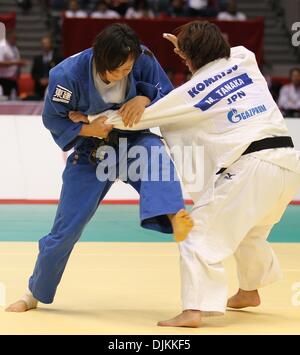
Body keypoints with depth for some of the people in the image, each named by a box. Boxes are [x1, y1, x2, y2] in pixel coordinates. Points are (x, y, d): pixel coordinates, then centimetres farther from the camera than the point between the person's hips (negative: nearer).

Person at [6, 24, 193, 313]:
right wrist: (87, 129, -29)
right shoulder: (69, 74, -26)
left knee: (154, 152, -38)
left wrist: (144, 98, -30)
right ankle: (36, 292, 25)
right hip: (90, 153, -1)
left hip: (133, 141, 1)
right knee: (66, 230, 2)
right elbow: (52, 119, -12)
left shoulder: (143, 61, -21)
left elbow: (168, 94, -9)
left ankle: (174, 217, -59)